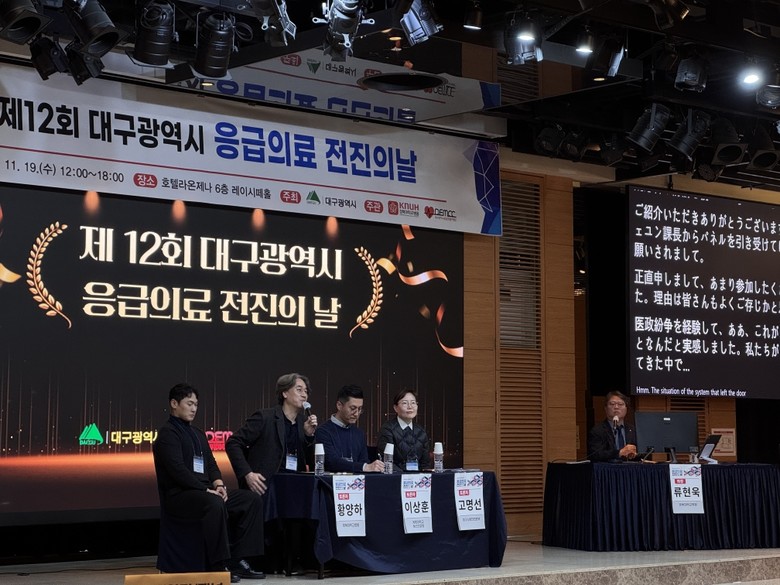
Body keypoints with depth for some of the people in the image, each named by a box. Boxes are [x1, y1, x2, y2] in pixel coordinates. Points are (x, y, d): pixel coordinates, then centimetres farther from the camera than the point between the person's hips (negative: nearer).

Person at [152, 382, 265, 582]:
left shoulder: (197, 433, 22)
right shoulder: (167, 433, -6)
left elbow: (211, 464, 19)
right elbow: (178, 470, -18)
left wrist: (218, 484, -2)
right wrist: (206, 489, -20)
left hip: (203, 491, 9)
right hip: (179, 494, -9)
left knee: (253, 499, -6)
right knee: (215, 504, -39)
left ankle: (238, 560, -10)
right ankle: (219, 565, -30)